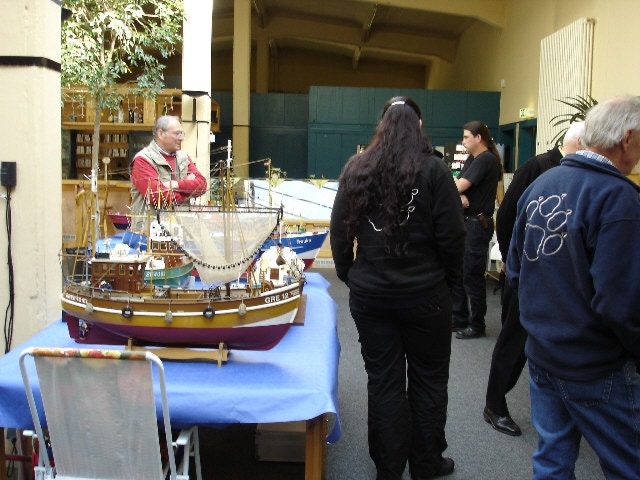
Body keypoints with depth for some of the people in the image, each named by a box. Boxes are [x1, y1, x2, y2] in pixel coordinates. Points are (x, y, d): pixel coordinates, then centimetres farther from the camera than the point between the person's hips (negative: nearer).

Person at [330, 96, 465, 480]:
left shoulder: (356, 169, 1)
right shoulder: (433, 169, -9)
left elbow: (339, 232, 3)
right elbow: (452, 235, -10)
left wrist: (349, 276, 13)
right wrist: (449, 278, 5)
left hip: (370, 293, 3)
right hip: (425, 293, -2)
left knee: (383, 381, 12)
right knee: (428, 380, 14)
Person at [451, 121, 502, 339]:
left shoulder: (486, 160, -14)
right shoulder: (472, 159, 16)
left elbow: (459, 186, -19)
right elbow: (457, 185, 7)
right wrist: (460, 195, -13)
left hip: (477, 224, -10)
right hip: (465, 222, 10)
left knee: (472, 276, -2)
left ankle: (477, 325, 9)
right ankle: (459, 319, 24)